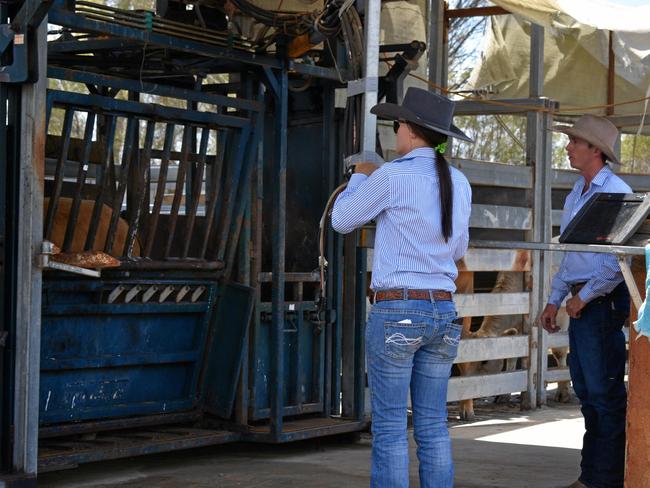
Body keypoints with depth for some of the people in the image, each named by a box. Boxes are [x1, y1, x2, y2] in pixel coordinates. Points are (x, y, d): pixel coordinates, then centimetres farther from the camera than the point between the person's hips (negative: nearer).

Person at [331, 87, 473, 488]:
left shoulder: (391, 177, -10)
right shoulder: (459, 183, 8)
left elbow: (342, 221, 4)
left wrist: (360, 177, 21)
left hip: (396, 310, -6)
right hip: (442, 310, 6)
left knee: (389, 426, -1)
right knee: (433, 424, 10)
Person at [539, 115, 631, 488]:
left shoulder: (615, 192, -13)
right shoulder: (576, 195, 17)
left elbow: (621, 257, -19)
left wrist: (584, 295, -14)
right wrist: (555, 299, 19)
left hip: (603, 300, -9)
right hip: (580, 303, 10)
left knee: (605, 392, -5)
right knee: (586, 390, 13)